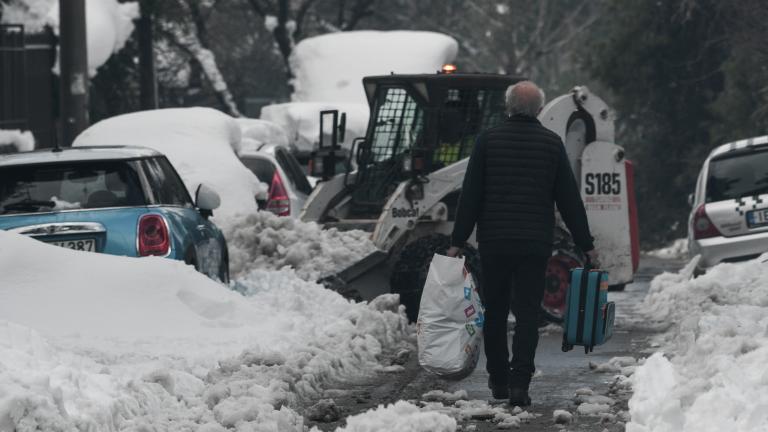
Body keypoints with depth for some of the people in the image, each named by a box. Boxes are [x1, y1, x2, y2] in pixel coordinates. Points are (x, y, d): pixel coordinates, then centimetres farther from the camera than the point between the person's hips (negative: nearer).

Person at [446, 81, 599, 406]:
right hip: (536, 243, 0)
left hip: (494, 241, 0)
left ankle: (498, 380, 20)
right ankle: (519, 383, -11)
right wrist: (586, 244, 9)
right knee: (527, 313, 0)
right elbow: (569, 199, 2)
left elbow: (471, 195, -1)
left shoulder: (488, 140, -1)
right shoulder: (552, 143, 0)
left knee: (495, 312, 13)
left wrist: (458, 241, 3)